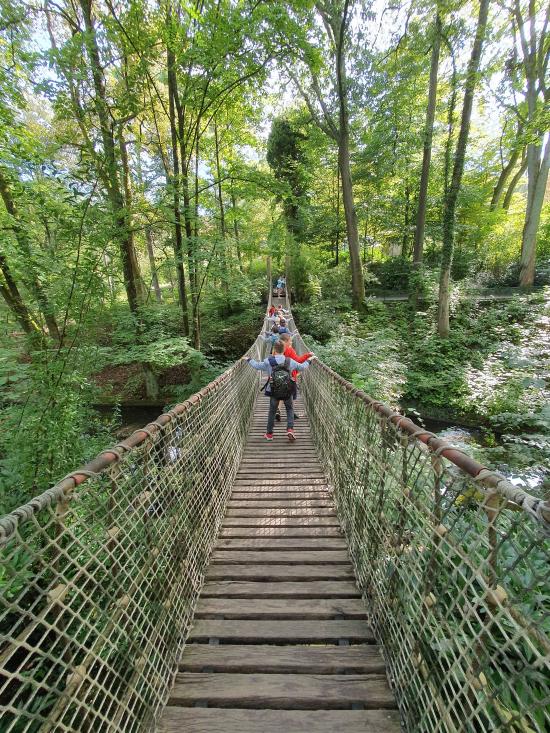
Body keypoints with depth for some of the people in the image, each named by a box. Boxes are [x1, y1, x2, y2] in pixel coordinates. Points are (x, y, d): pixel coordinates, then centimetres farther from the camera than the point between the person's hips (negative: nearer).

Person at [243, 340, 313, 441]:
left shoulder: (268, 361, -9)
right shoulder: (290, 361, -6)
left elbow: (257, 366, 5)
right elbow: (302, 367, 7)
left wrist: (248, 359, 23)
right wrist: (308, 361, 27)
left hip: (274, 392, 0)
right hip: (288, 392, 0)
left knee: (272, 412, 15)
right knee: (289, 410, 19)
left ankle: (269, 433, 25)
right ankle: (290, 429, 3)